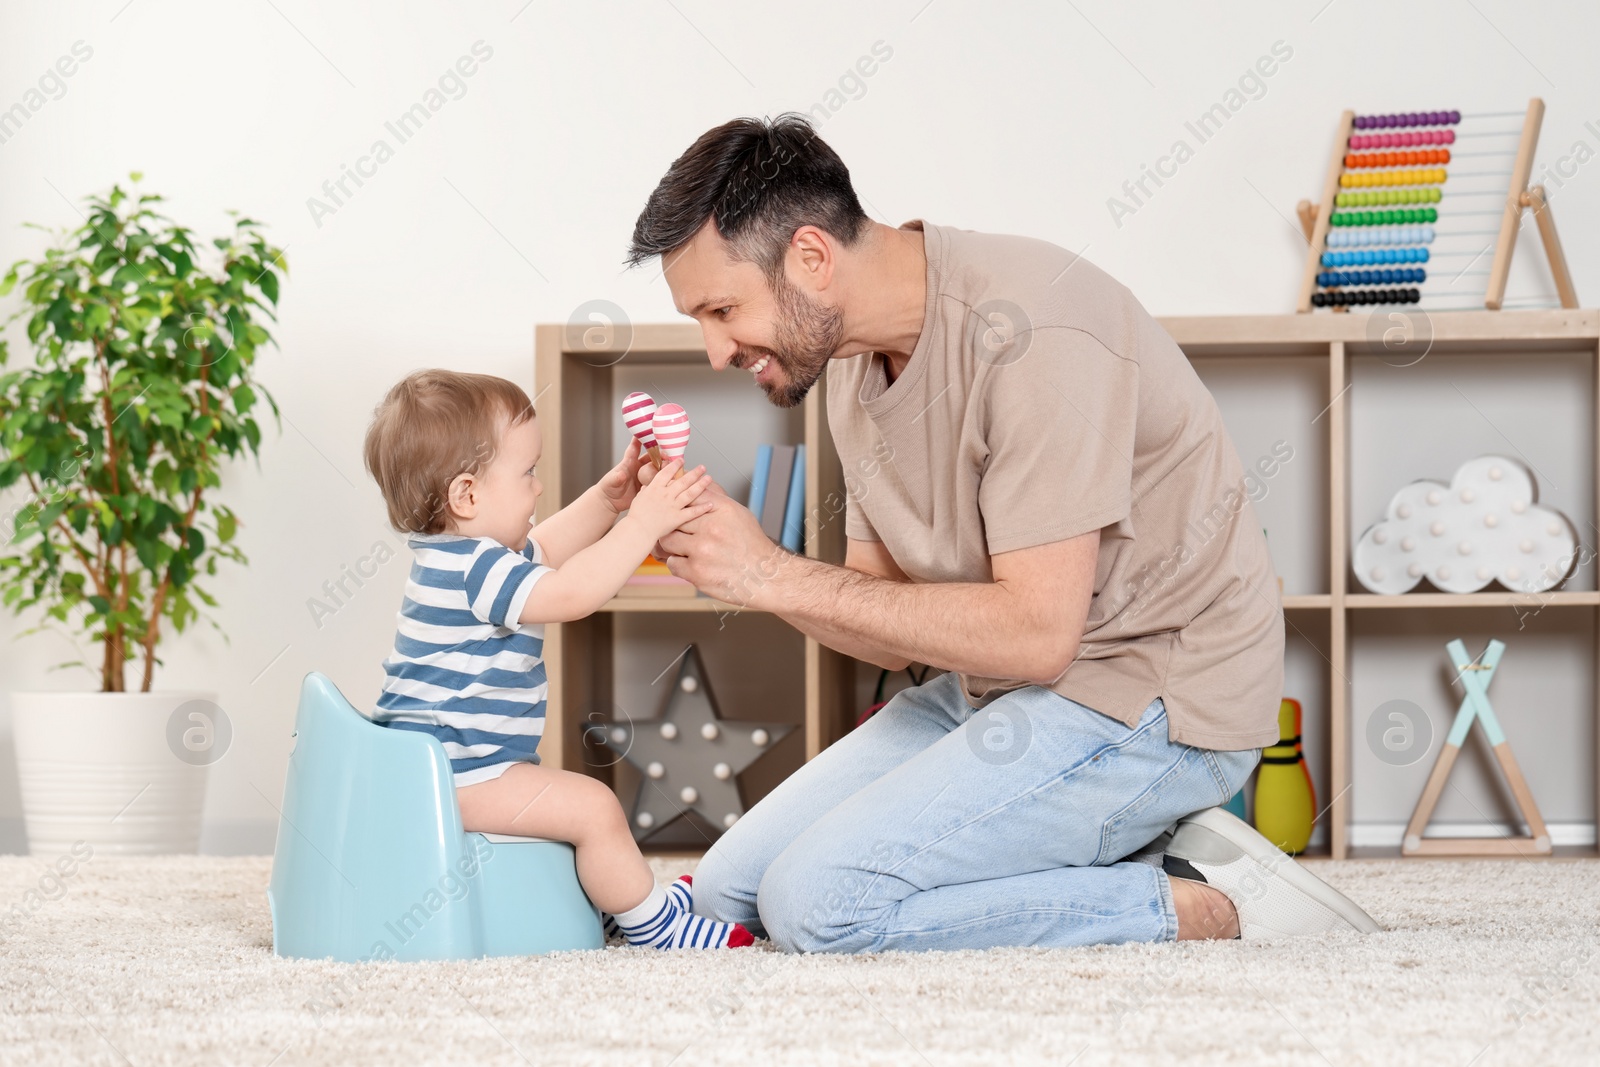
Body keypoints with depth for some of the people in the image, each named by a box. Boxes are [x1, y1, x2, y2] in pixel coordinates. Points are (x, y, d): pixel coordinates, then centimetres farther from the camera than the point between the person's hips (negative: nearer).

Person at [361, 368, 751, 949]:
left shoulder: (461, 555, 12)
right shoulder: (472, 569, -23)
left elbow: (545, 548, 26)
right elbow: (571, 592, -33)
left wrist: (608, 498, 13)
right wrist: (643, 524, -29)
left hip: (439, 767, 12)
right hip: (455, 777, -12)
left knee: (581, 798, 28)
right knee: (593, 807, -16)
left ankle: (625, 893, 39)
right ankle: (654, 924, -4)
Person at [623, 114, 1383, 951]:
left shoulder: (1030, 333, -23)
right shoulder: (858, 357, 5)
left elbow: (1035, 633, -26)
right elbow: (891, 632, 6)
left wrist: (780, 576, -23)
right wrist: (725, 561, -12)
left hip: (1153, 701, -10)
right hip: (995, 689, 10)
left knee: (819, 902, -21)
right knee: (731, 892, 6)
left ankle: (1202, 905, -10)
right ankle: (1120, 864, 5)